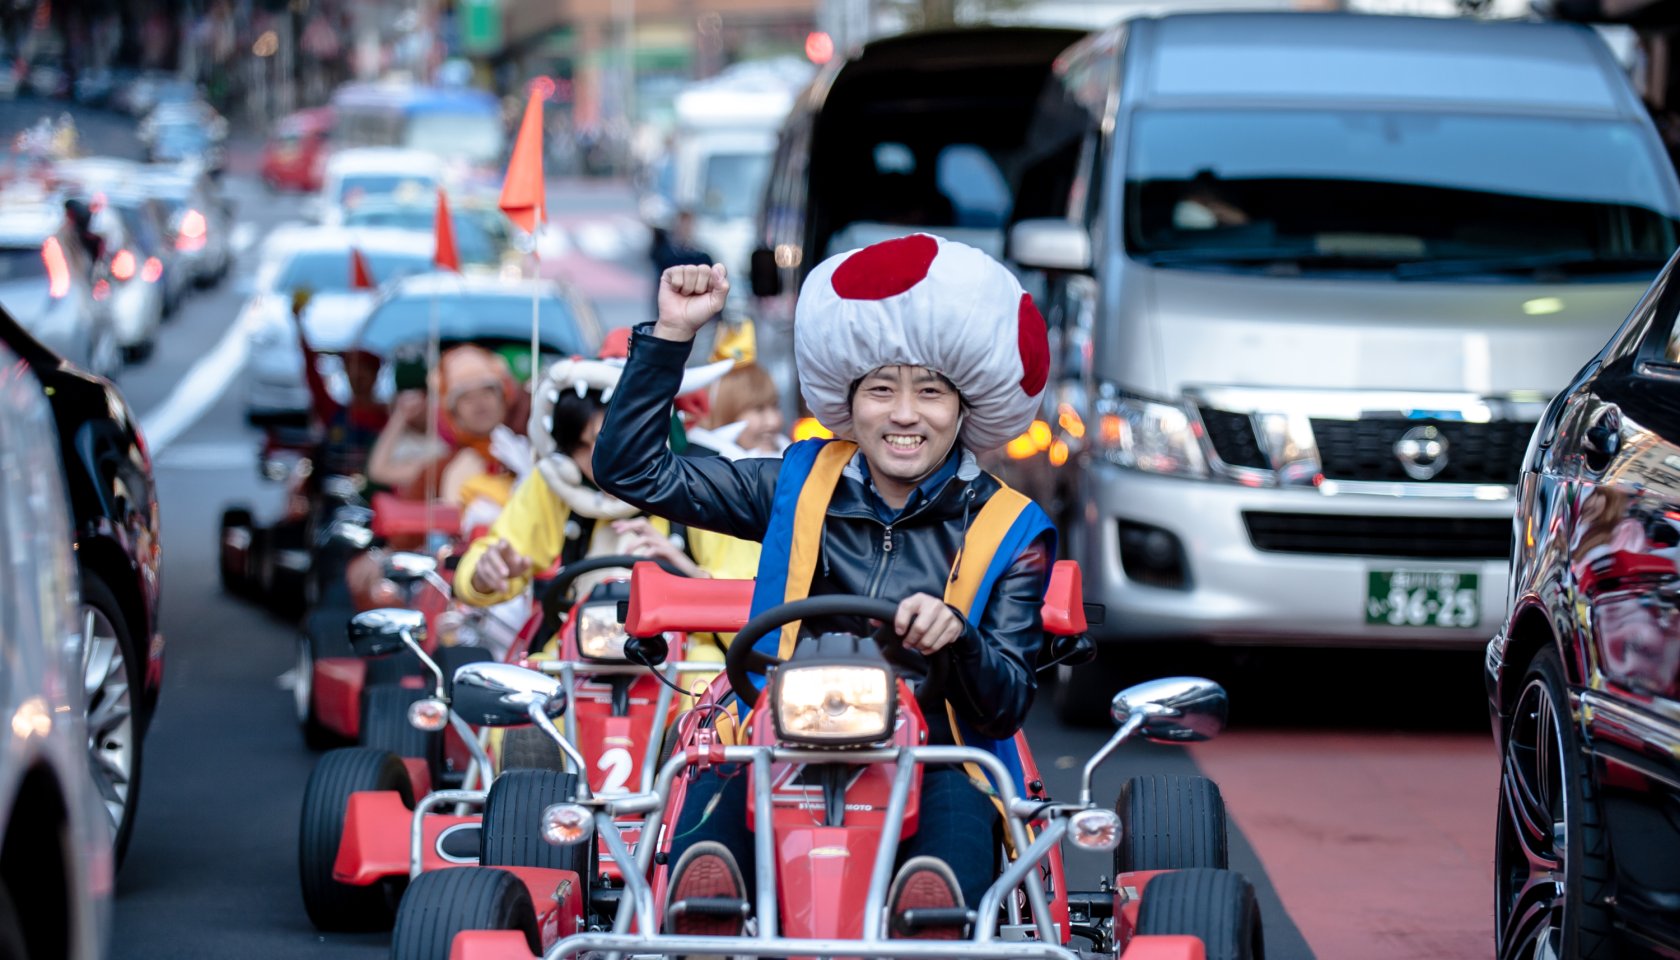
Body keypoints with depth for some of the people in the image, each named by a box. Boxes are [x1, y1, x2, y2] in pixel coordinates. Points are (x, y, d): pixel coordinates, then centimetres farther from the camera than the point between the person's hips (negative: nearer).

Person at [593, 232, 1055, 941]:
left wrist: (956, 638, -19)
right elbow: (631, 471, 14)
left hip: (936, 763, -1)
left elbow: (1007, 704, 2)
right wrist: (671, 333, 7)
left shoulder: (1008, 530, 9)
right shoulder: (802, 486, 15)